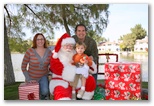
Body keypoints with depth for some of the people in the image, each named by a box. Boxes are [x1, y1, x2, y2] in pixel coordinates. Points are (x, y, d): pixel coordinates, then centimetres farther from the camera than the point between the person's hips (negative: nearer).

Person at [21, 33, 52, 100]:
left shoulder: (49, 52, -8)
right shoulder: (30, 51, -17)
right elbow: (23, 67, -10)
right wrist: (28, 79, -15)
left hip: (43, 77, 1)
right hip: (32, 78, -1)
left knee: (45, 92, -26)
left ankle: (44, 96, 8)